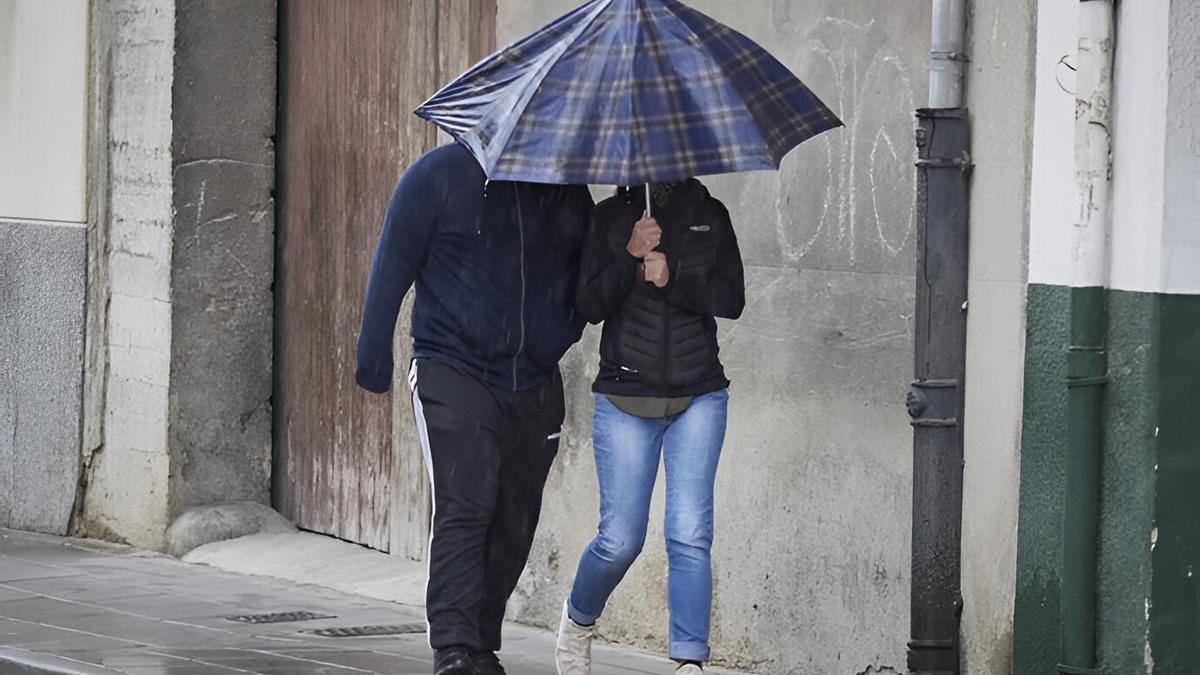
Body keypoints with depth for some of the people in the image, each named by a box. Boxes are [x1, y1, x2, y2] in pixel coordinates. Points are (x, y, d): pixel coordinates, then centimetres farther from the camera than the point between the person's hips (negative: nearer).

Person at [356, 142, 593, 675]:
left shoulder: (569, 193, 9)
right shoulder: (439, 176, -3)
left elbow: (586, 283, 23)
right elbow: (392, 266, -1)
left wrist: (561, 336, 9)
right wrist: (374, 356, -2)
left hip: (535, 386, 5)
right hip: (454, 370, -5)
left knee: (514, 523, 6)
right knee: (465, 505, -18)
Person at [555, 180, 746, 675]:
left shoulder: (709, 217, 7)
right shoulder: (611, 218, 3)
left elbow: (731, 300, -3)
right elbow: (590, 306, -5)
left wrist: (671, 279, -16)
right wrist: (630, 256, -19)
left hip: (698, 397, 1)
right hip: (625, 399, -1)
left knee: (690, 534, -10)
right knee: (621, 538, -1)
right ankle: (578, 622, 28)